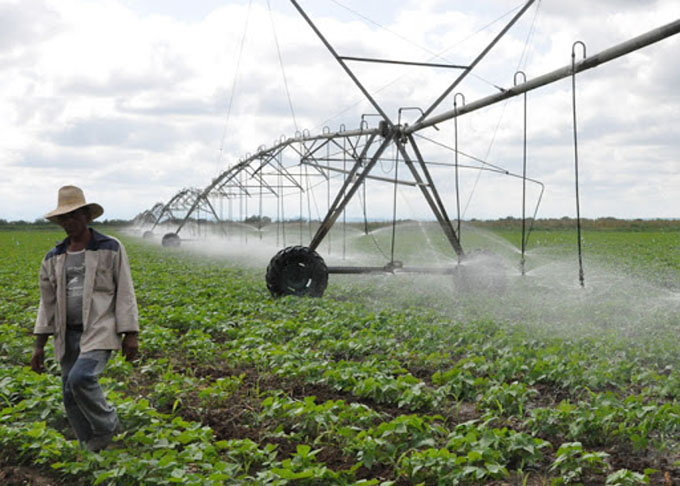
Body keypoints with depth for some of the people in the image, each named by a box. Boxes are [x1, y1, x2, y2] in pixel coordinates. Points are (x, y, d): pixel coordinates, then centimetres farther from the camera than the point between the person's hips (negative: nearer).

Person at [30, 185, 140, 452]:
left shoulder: (111, 249, -4)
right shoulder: (54, 258, 9)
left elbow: (125, 294, -5)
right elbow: (48, 302, 12)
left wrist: (131, 335, -9)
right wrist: (39, 345, 7)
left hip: (101, 330, -5)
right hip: (69, 335, 6)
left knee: (80, 379, -26)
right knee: (72, 399, 4)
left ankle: (107, 424, 1)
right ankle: (94, 453, 22)